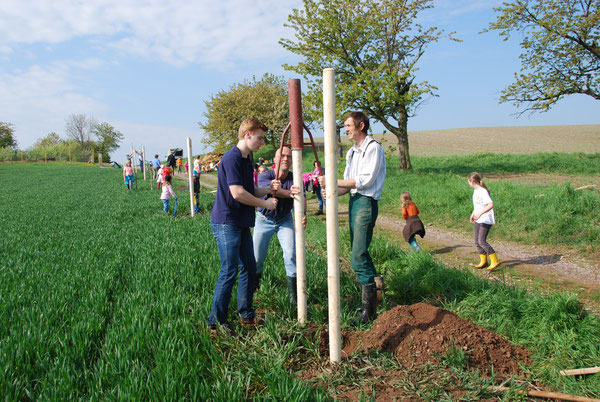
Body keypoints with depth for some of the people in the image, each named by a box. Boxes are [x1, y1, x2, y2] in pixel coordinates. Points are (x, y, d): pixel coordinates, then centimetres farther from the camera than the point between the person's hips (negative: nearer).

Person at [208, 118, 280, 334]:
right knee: (229, 272, -5)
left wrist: (268, 188, 5)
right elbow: (237, 193, -22)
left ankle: (246, 315, 27)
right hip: (226, 223, -10)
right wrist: (265, 203, -11)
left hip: (241, 223, 10)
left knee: (249, 268, 14)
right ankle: (216, 322, 7)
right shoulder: (232, 158, -15)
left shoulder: (247, 160, 16)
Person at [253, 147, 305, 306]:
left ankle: (293, 296, -4)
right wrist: (289, 193, -64)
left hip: (285, 219, 1)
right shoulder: (264, 176, -22)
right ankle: (255, 281, 37)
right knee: (257, 257, 4)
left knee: (291, 253, -15)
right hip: (264, 219, -1)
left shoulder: (294, 180, -17)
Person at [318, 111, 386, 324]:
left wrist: (333, 181, -16)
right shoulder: (352, 152, 19)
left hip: (366, 203, -9)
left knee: (358, 257, -12)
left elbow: (365, 180, -17)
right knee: (360, 253, 13)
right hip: (353, 202, 9)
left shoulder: (373, 148, -8)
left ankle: (369, 309, -4)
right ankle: (375, 289, 28)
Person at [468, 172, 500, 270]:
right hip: (478, 220, 9)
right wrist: (473, 214, 18)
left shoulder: (483, 191, -19)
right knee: (477, 241, 11)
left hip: (486, 220, -9)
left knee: (482, 241, -11)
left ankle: (495, 261, -1)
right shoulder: (475, 190, 10)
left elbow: (491, 204, -30)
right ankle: (483, 261, 24)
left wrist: (480, 213, -36)